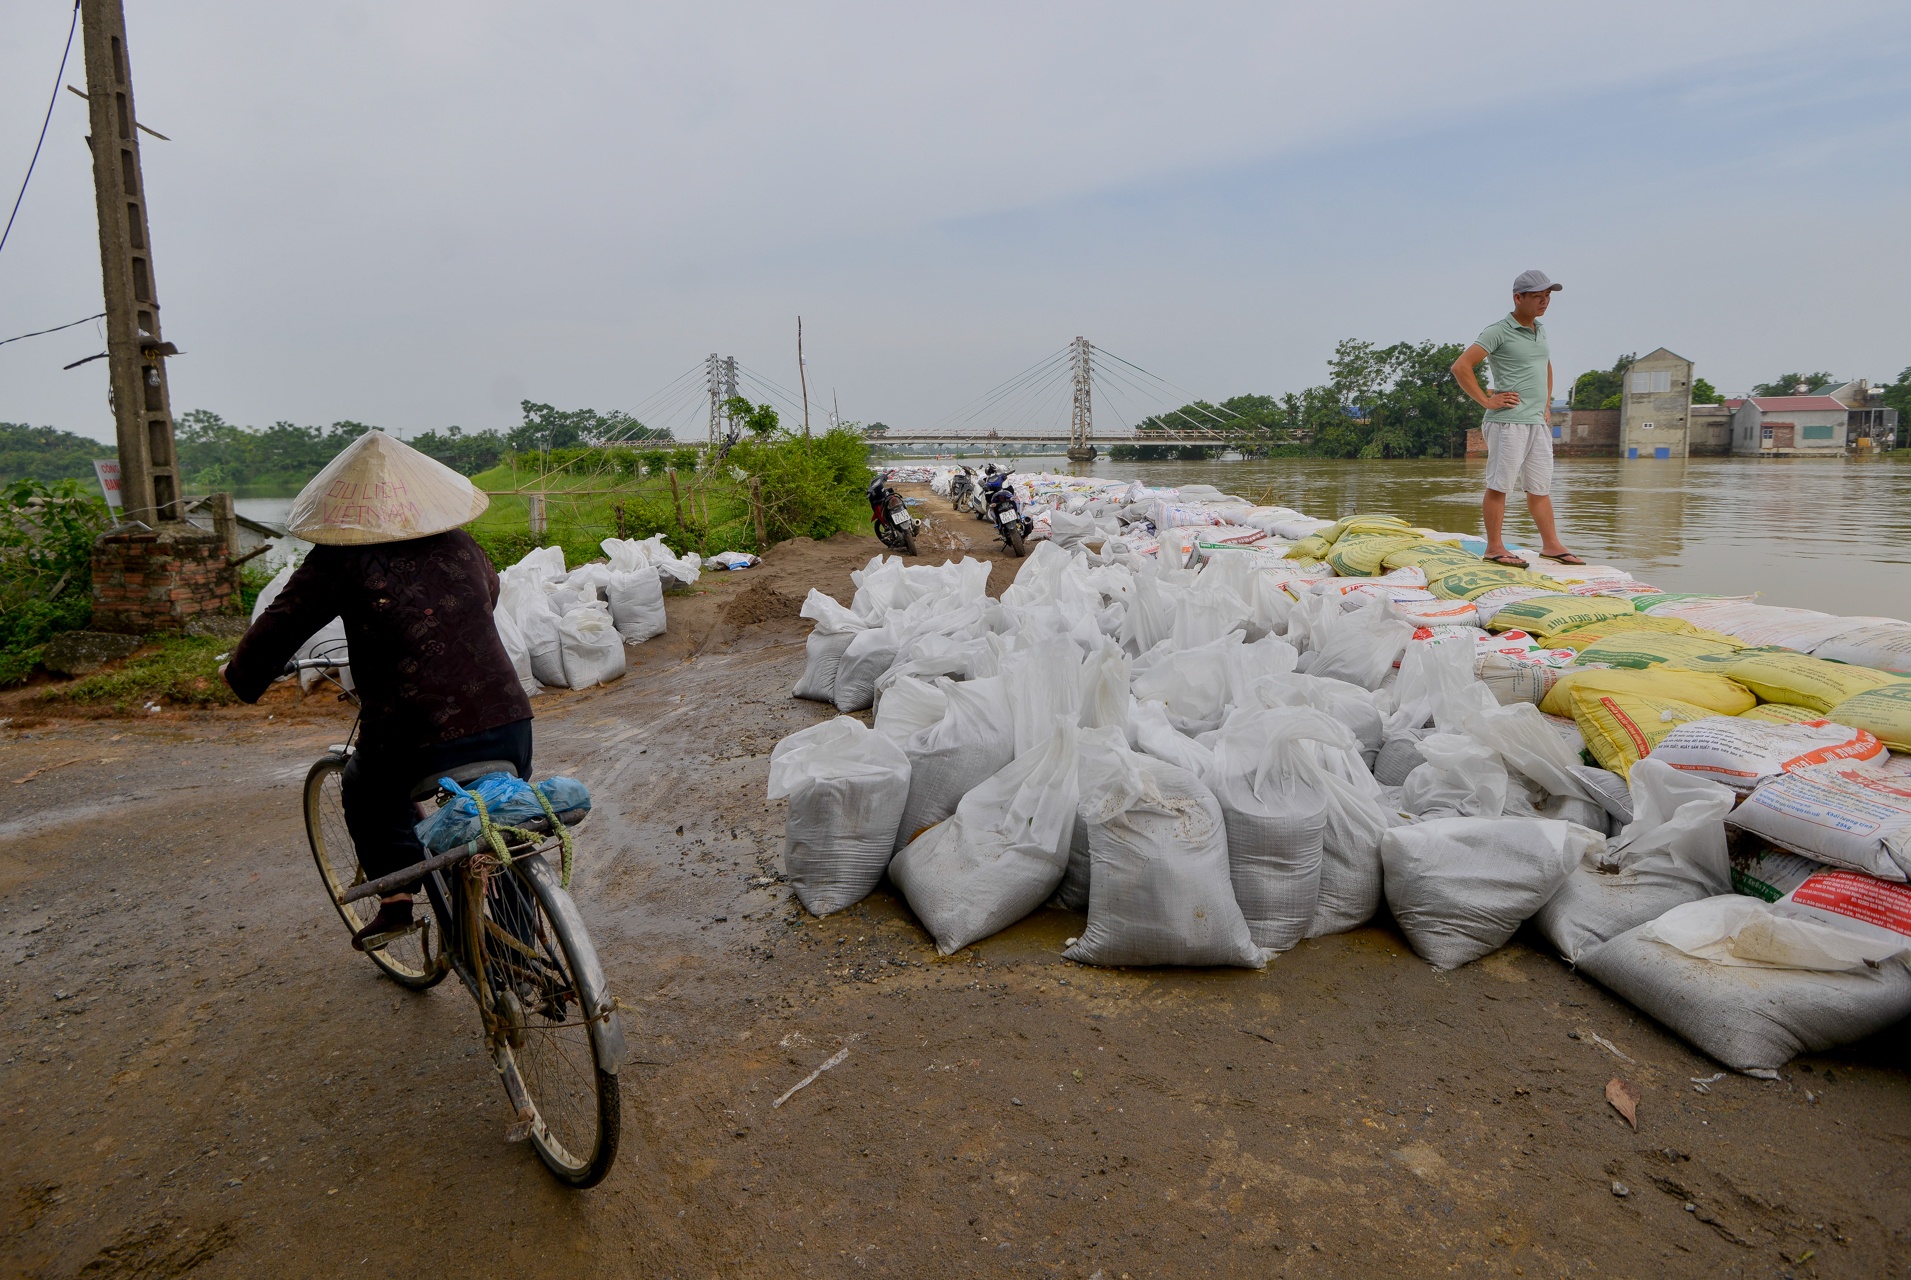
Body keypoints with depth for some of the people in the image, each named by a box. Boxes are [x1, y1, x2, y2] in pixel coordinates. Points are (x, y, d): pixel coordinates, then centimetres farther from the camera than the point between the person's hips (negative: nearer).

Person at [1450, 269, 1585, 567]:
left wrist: (1547, 405, 23)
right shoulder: (1498, 331, -8)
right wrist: (1486, 400, -13)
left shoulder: (1540, 330, 17)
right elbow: (1460, 367, -15)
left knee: (1540, 487, 11)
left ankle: (1551, 545, 16)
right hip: (1507, 421, -8)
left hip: (1538, 422, 8)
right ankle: (1495, 547, 1)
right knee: (1499, 485, -4)